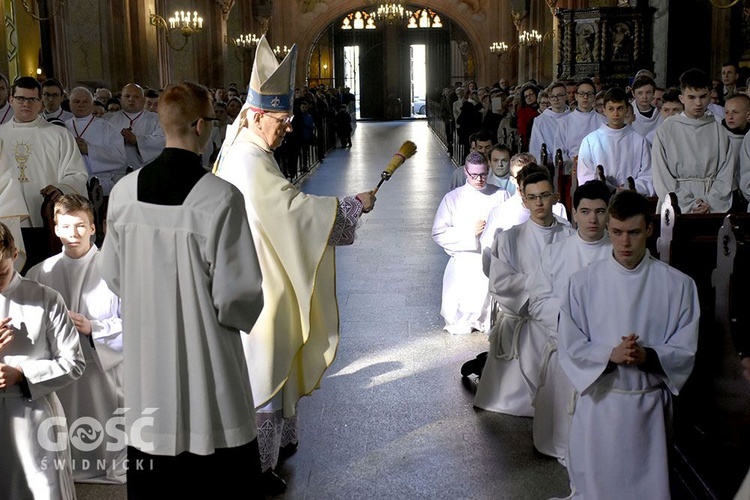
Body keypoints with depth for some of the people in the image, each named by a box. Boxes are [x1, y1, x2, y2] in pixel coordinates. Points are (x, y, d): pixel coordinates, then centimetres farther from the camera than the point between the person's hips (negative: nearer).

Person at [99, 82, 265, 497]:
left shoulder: (124, 191, -4)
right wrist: (242, 315, 4)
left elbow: (112, 273, 7)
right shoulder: (221, 198, -20)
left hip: (145, 354, 5)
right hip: (205, 359, -5)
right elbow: (238, 293, -18)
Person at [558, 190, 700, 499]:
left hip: (650, 404, 0)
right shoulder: (584, 282, -4)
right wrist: (611, 355, -21)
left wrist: (648, 356, -21)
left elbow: (685, 351, -2)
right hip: (598, 401, 0)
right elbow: (569, 348, -3)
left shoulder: (678, 285, -4)